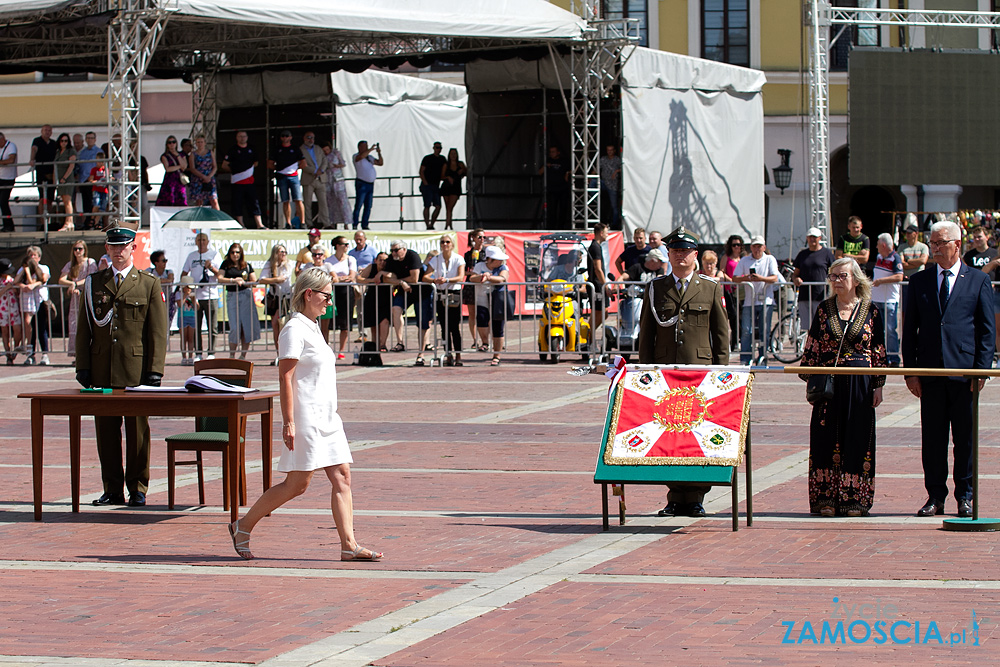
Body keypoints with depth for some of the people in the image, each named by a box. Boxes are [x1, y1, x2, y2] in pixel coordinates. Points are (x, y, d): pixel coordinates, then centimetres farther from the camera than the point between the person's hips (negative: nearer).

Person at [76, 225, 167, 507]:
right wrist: (82, 366, 3)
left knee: (137, 430, 0)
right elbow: (83, 328, 12)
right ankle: (113, 490, 11)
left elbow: (158, 332, 2)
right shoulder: (93, 283, 12)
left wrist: (155, 370, -6)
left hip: (136, 370, -2)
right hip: (102, 372, 2)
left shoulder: (149, 285, 6)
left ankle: (138, 489, 8)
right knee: (105, 430, 3)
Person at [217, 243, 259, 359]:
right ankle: (231, 356, 3)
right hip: (231, 296, -1)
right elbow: (220, 279, -3)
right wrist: (233, 280, -15)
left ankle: (243, 355, 7)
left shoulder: (247, 265, 9)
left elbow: (254, 281, 8)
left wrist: (243, 283, -9)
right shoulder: (226, 265, 8)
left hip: (246, 295, 1)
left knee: (248, 326, -2)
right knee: (235, 327, -6)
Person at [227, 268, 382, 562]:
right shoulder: (295, 330, -11)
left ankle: (349, 545, -3)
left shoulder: (312, 328, 18)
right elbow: (285, 377, -17)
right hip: (305, 418, -9)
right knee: (297, 484, -6)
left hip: (325, 416, 9)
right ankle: (243, 526, 7)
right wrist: (288, 422, -22)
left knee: (342, 478, 0)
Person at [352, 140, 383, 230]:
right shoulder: (356, 156, 0)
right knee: (358, 205, -9)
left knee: (368, 206, 4)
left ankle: (365, 225, 7)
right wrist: (371, 149, -20)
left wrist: (379, 153, 3)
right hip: (361, 183, -7)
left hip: (370, 184, 7)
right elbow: (361, 156, -25)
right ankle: (355, 225, -9)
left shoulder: (369, 157, 19)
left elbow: (380, 163, 17)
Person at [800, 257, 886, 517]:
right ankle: (827, 498, 4)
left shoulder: (870, 312, 3)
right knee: (827, 439, 0)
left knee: (857, 440, 0)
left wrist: (878, 385, 1)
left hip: (860, 384, -1)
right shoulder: (824, 310, 6)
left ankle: (854, 499, 5)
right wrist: (810, 381, 0)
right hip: (828, 383, 1)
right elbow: (811, 349, 7)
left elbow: (879, 353, 5)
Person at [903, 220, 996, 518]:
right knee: (932, 438, 4)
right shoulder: (919, 281, 10)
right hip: (930, 372, 2)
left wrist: (981, 369, -6)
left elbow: (988, 329, 3)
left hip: (965, 371, -2)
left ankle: (965, 496, 12)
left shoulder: (978, 281, 4)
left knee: (965, 437, 4)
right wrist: (910, 370, 2)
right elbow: (910, 329, 10)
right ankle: (935, 497, 11)